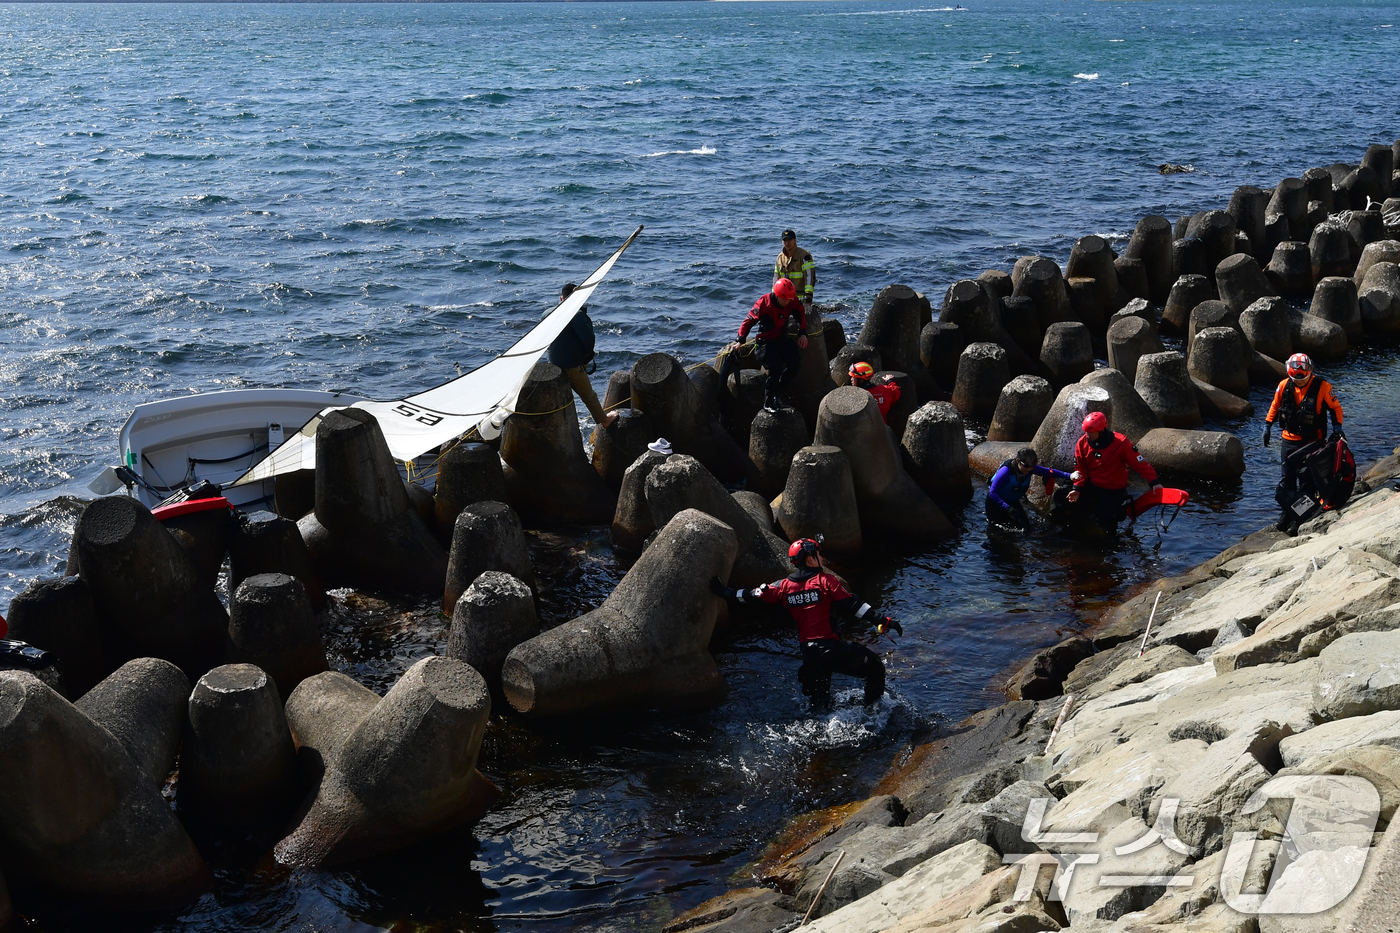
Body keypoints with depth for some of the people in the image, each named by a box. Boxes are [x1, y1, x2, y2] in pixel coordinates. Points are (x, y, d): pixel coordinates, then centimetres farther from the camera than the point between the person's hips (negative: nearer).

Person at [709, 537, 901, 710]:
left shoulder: (785, 586, 6)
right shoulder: (825, 580, -7)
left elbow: (754, 594, 13)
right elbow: (853, 604, -11)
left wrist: (725, 592, 26)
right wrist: (883, 620, -9)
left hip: (808, 652, 5)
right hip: (831, 647, -5)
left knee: (819, 701, 21)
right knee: (875, 667, 11)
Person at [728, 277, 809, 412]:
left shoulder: (792, 301, -8)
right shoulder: (763, 303, -22)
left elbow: (801, 314, 12)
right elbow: (749, 321, -16)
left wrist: (802, 334, 4)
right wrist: (740, 341, -21)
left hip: (782, 339, 6)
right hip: (766, 340, -6)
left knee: (793, 366, -7)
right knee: (775, 371, -20)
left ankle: (776, 393, 12)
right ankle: (768, 403, -7)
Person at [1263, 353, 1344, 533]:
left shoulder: (1321, 386, -13)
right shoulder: (1284, 386, -3)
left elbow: (1335, 407, -3)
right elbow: (1275, 406, 12)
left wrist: (1337, 427, -14)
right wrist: (1267, 426, 11)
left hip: (1313, 442, -4)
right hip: (1290, 440, 4)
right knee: (1287, 479, 10)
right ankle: (1287, 514, 22)